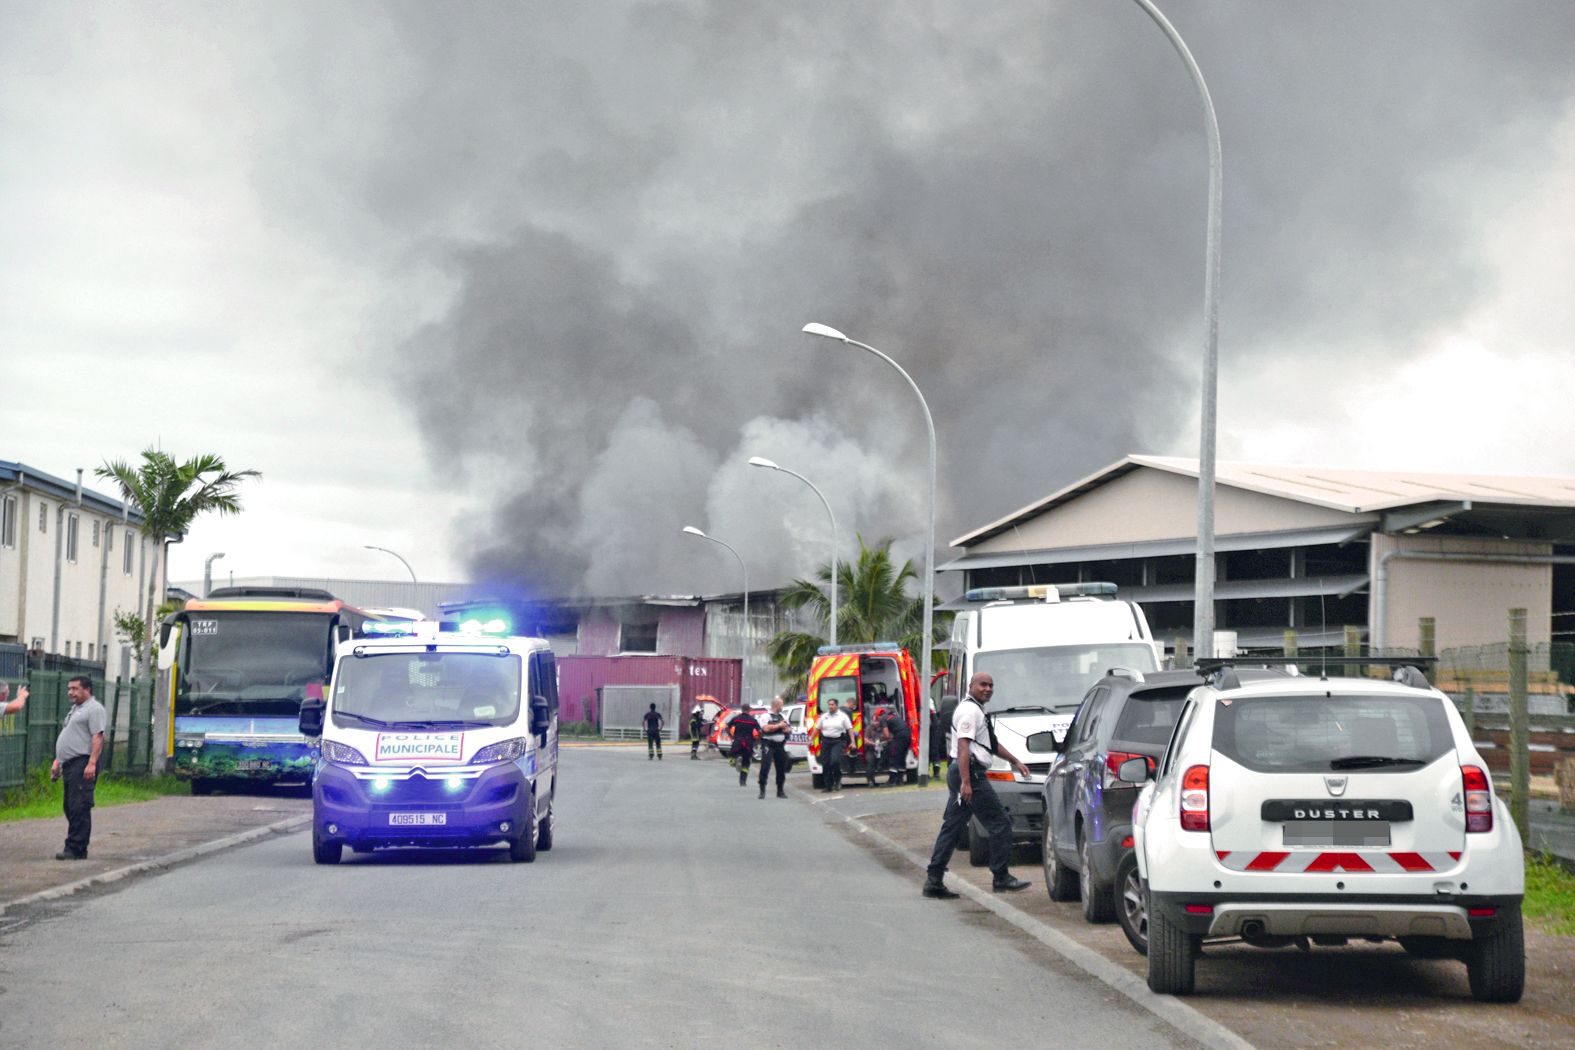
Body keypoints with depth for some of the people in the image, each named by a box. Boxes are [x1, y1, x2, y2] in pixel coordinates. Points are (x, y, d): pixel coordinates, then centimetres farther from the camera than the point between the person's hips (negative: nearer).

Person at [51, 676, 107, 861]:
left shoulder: (94, 709, -7)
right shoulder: (75, 710, 25)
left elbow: (98, 738, -17)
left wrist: (92, 763, -25)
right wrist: (57, 761, 24)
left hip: (82, 764, -11)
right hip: (70, 764, 11)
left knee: (79, 808, -13)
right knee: (71, 808, 9)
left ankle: (76, 849, -16)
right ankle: (75, 848, 12)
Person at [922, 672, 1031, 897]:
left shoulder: (976, 710, 23)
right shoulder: (970, 710, -11)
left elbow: (992, 744, 34)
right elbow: (963, 747, -21)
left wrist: (1015, 761, 35)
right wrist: (966, 782, -27)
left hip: (959, 773, 11)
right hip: (970, 773, -11)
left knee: (952, 826, 7)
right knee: (1000, 824, -3)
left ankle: (933, 880, 4)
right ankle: (1001, 878, 2)